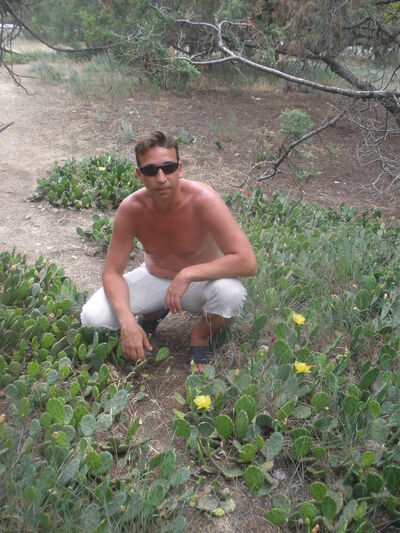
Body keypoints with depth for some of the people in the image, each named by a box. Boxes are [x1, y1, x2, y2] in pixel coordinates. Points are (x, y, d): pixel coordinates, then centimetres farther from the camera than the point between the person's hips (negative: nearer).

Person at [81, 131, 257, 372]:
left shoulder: (203, 200, -30)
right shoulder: (131, 209, -22)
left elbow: (247, 262, -34)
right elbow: (112, 272, -15)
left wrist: (188, 274, -38)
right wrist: (127, 321, -32)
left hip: (201, 282, -2)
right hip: (155, 278, 3)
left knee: (231, 292, -38)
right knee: (93, 317, -18)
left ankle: (201, 336, -1)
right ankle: (152, 313, 15)